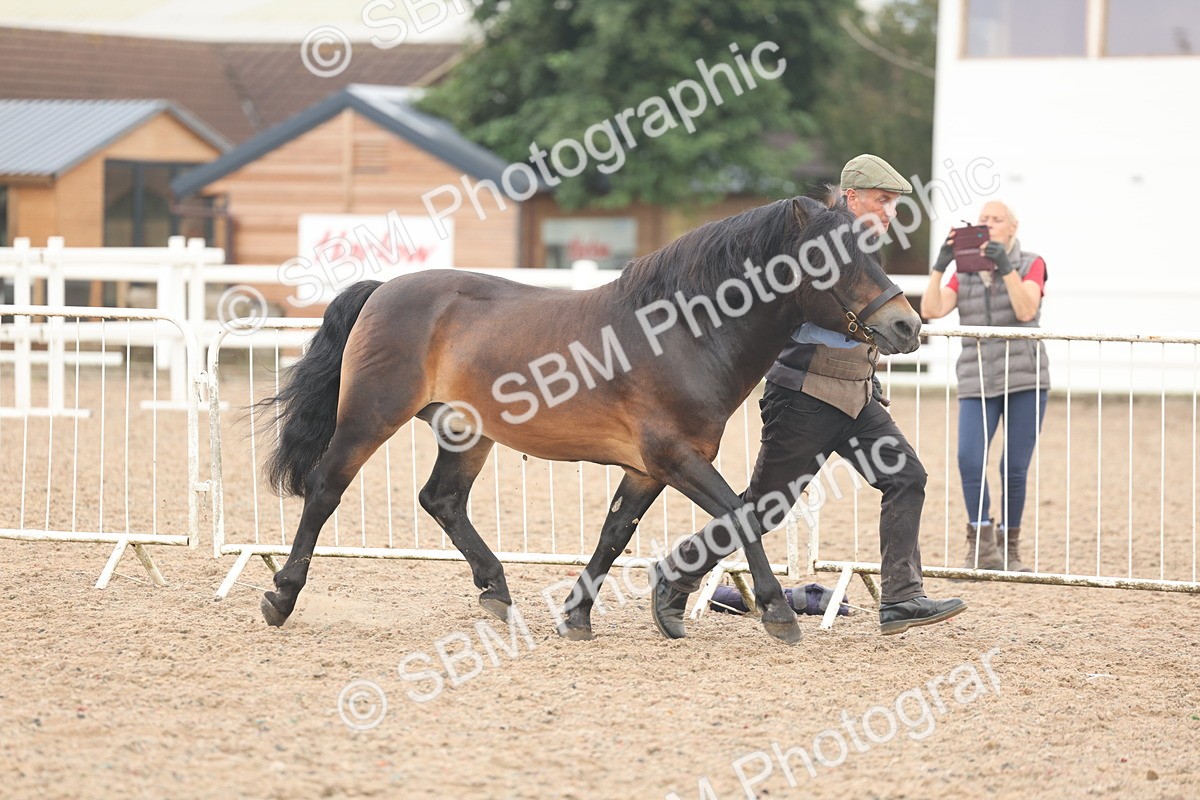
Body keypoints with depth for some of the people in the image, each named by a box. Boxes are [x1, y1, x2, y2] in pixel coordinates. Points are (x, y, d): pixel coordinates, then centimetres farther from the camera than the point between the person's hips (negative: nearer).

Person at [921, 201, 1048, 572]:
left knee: (1015, 469, 0)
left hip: (1024, 379, -2)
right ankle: (981, 547, -7)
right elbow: (931, 310, -2)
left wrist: (1006, 268, -21)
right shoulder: (964, 273, 12)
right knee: (969, 459, -17)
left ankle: (1009, 551, 14)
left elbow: (1026, 310, -12)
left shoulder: (1030, 265, 5)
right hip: (978, 384, 2)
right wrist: (940, 266, -12)